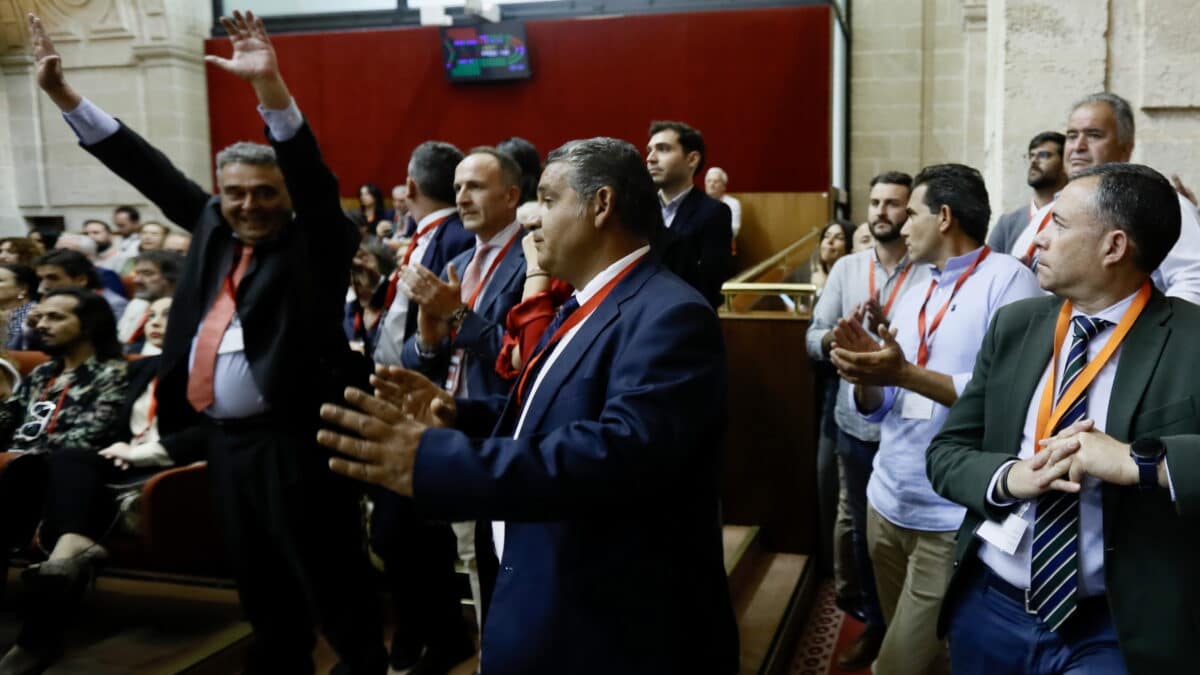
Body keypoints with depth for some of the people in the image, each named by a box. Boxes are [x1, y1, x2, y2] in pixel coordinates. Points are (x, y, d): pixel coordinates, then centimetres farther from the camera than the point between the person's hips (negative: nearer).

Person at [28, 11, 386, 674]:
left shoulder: (313, 244, -6)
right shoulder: (214, 229, 10)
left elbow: (313, 176, -22)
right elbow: (148, 169, 14)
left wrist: (269, 85, -35)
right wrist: (61, 92, 14)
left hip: (295, 442, -7)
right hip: (224, 439, 7)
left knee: (333, 589, 1)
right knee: (262, 588, 20)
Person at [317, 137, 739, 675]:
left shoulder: (670, 315, -22)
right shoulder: (586, 305, 12)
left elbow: (620, 450, -36)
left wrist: (433, 462, -39)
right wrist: (459, 413, 0)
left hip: (616, 629, -9)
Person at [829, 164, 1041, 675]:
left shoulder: (1008, 279, -10)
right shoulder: (914, 293, 13)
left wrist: (906, 373, -24)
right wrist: (864, 372, -8)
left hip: (955, 521, -7)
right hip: (888, 504, 8)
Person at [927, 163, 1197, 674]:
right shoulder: (1015, 325, 2)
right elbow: (945, 452, 3)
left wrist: (1139, 462, -32)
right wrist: (1012, 477, -15)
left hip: (1115, 632, -4)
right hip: (987, 606, 5)